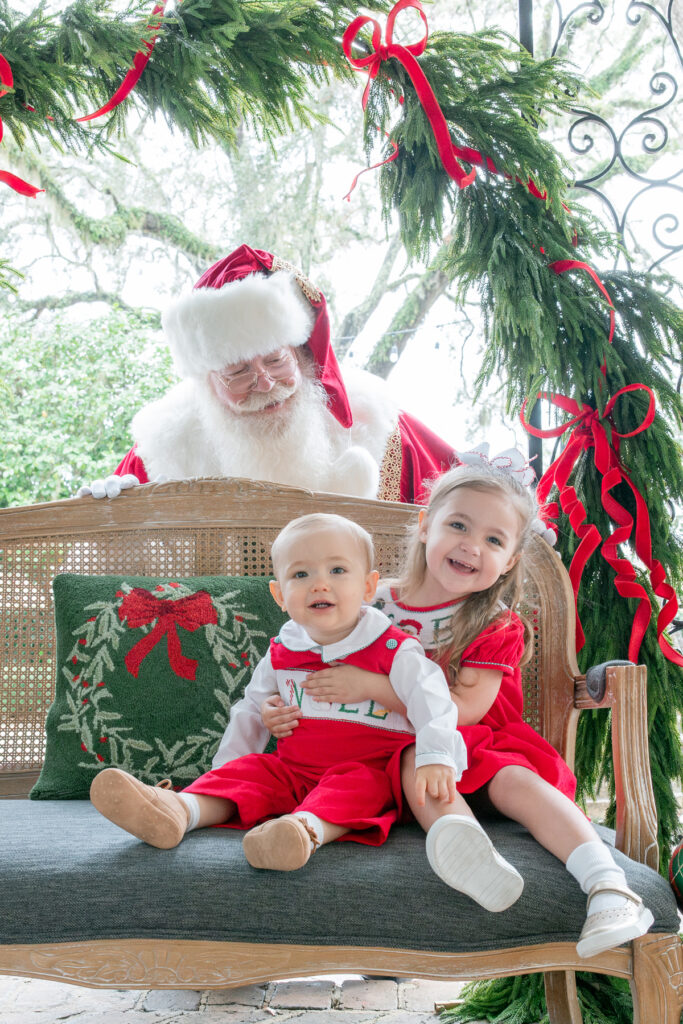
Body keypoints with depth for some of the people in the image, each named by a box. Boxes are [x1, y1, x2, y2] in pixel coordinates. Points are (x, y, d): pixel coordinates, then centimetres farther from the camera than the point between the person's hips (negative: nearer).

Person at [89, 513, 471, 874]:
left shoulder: (394, 651, -6)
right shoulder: (282, 656, 8)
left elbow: (430, 698, -16)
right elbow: (251, 712, 19)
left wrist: (435, 758, -33)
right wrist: (225, 773, 15)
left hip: (366, 771, -4)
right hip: (294, 771, 5)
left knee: (358, 785, -34)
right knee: (252, 768, -17)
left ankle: (307, 826, -61)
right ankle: (182, 809, -40)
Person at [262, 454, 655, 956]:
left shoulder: (498, 626, -5)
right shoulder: (377, 604, 2)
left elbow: (465, 710, -18)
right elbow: (319, 678, 13)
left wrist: (370, 686, -25)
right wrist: (281, 709, -9)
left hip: (485, 742, -1)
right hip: (401, 743, 1)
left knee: (514, 779, -31)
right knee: (419, 759, -33)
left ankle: (609, 886, -40)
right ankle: (457, 830, -60)